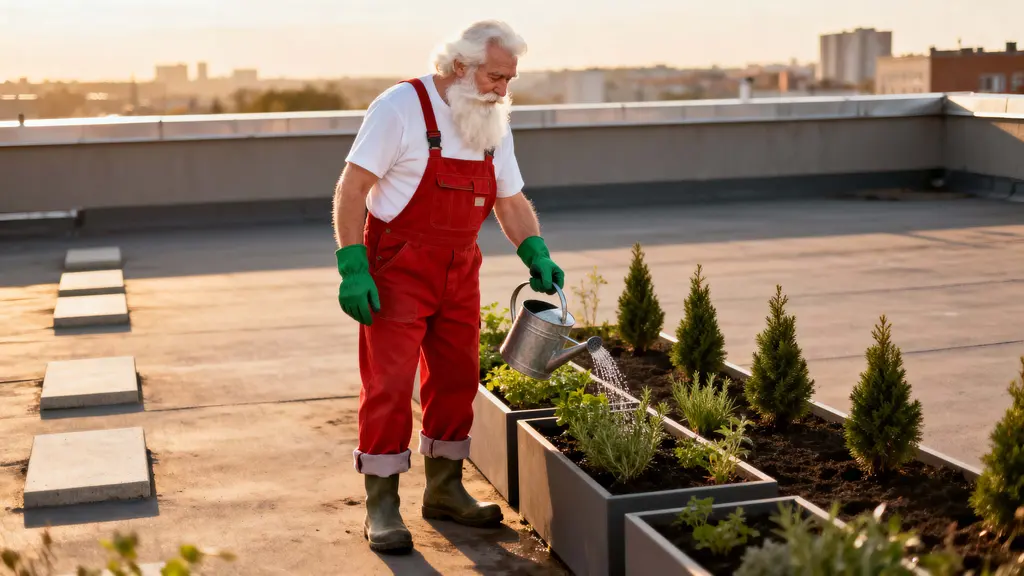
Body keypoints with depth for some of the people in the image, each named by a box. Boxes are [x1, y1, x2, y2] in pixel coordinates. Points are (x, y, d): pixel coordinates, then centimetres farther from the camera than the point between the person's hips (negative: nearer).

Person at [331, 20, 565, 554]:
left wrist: (537, 256, -3)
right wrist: (352, 269, -22)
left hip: (459, 270, 7)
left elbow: (511, 201, 14)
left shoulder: (494, 124, 7)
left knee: (456, 379, 11)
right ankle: (381, 506, 4)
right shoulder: (402, 105, -14)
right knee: (389, 383, -6)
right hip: (397, 269, -7)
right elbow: (351, 189, -15)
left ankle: (444, 489, 27)